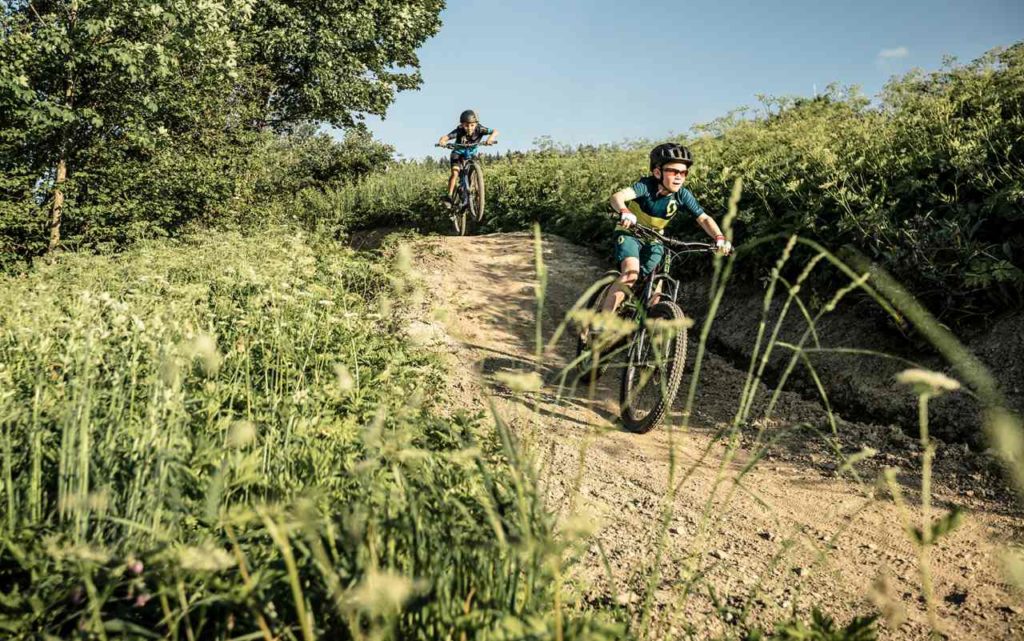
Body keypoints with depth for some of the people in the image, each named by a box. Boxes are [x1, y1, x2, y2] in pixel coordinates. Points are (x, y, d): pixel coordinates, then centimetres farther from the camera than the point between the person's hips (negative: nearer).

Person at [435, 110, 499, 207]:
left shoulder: (479, 129, -26)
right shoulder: (459, 131, -29)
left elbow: (495, 131, -34)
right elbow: (445, 137, -37)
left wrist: (491, 138, -56)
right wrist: (442, 141, -60)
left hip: (471, 155, 2)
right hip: (458, 153, -2)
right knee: (455, 173, -22)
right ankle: (449, 197, -18)